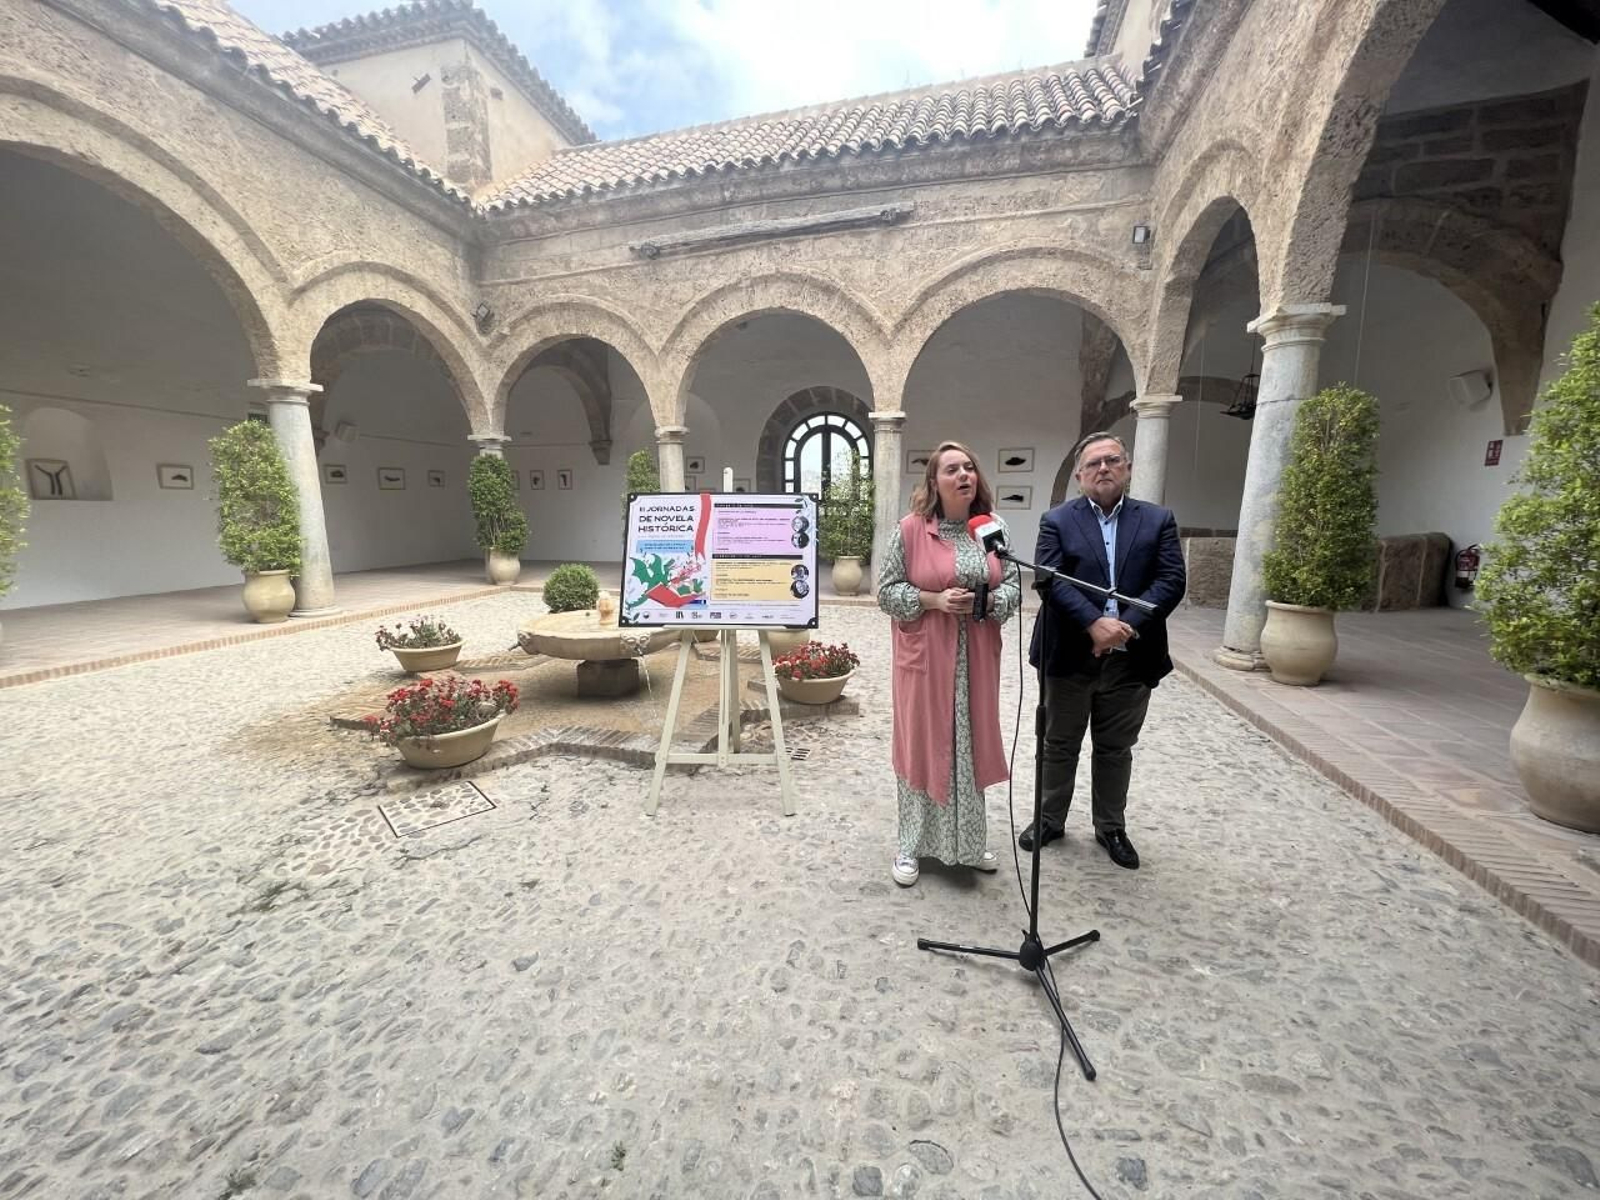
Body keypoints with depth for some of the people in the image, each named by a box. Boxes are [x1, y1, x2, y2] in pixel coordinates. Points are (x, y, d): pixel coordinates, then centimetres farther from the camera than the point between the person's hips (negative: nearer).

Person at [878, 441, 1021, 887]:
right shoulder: (910, 529, -7)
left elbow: (1014, 586, 7)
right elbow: (888, 590, -6)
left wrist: (985, 601, -13)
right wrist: (934, 600, -19)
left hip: (976, 659, 4)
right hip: (926, 657, -3)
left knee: (972, 743, 13)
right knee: (923, 744, 6)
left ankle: (971, 840, 34)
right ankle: (913, 846, 24)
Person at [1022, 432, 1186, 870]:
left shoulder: (1159, 520, 5)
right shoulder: (1057, 521, 0)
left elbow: (1171, 581, -5)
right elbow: (1051, 580, -12)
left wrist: (1126, 626, -17)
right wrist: (1095, 624, -23)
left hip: (1131, 658, 2)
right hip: (1070, 656, -1)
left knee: (1116, 749, 16)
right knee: (1059, 745, 13)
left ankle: (1111, 827, 34)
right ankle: (1050, 820, 30)